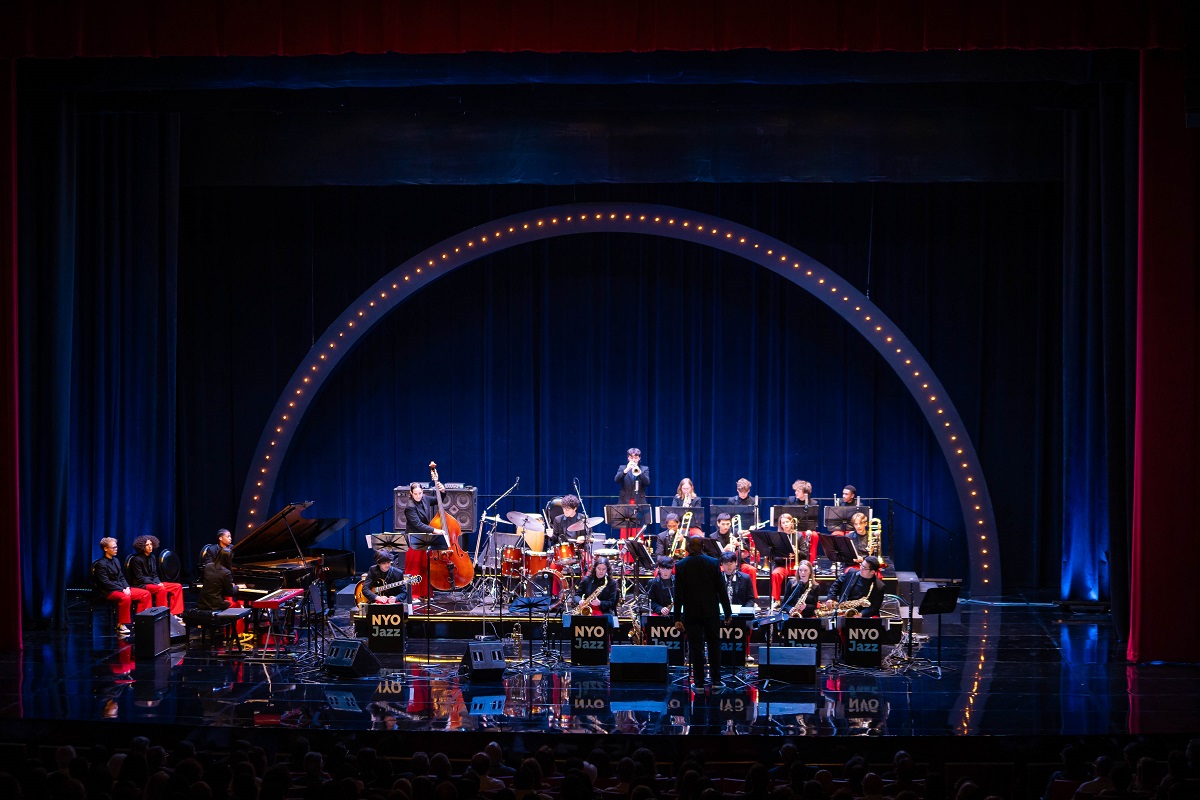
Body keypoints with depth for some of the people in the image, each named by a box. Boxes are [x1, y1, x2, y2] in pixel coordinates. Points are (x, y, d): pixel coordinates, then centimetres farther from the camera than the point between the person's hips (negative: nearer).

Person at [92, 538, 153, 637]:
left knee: (146, 594, -3)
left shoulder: (115, 561, 16)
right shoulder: (101, 564, -11)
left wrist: (126, 587, -2)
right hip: (107, 591, -9)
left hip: (121, 588, 9)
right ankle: (121, 625, -27)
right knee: (125, 597, -39)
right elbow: (105, 582, -17)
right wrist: (122, 590, -20)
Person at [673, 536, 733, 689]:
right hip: (711, 612, 1)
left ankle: (699, 681, 7)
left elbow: (678, 594, -8)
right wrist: (728, 612, 6)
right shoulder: (713, 563, -5)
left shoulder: (681, 566, -7)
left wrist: (677, 617, -4)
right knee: (714, 644, 12)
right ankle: (716, 680, 12)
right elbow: (721, 589, -2)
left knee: (696, 646, 5)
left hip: (691, 613, -1)